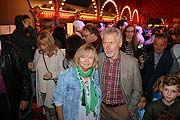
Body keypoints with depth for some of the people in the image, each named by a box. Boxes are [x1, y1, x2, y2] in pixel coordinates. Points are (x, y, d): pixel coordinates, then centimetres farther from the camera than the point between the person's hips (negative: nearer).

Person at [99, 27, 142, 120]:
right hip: (101, 108, 3)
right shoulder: (98, 59, -9)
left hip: (121, 109, -2)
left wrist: (130, 111, -6)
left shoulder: (132, 62, -16)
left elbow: (137, 90, -5)